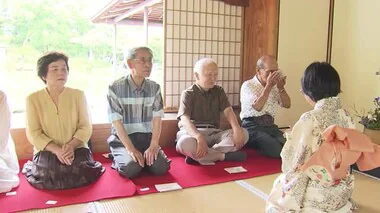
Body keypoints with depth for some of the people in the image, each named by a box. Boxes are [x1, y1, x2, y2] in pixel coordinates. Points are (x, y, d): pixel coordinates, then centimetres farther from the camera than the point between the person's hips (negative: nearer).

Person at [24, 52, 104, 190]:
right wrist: (56, 150, -19)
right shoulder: (33, 99, -1)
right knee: (49, 179, -22)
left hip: (76, 148, 0)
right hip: (47, 151, 0)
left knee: (81, 176, -22)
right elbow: (33, 133, -5)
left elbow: (85, 127, -2)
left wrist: (71, 146, -19)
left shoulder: (78, 95, 2)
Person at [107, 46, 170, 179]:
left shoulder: (154, 88, 3)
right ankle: (120, 159, 6)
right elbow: (117, 122, -12)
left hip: (147, 137, 3)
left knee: (161, 167, -21)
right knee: (131, 168, -28)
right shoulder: (116, 88, -10)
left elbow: (157, 119, -2)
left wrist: (153, 145, -16)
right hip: (123, 139, -3)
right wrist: (130, 149, -20)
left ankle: (145, 157, 11)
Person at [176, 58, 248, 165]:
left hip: (213, 133, 5)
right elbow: (185, 119, -18)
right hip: (193, 132, -5)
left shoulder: (219, 91, 13)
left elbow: (228, 111, -1)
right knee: (184, 143, -40)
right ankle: (224, 156, -24)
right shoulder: (188, 93, -3)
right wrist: (199, 136, -37)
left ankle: (197, 155, -32)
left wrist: (237, 129, -23)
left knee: (243, 134, -20)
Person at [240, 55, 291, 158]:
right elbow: (257, 107, -17)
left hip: (270, 125, 5)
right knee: (276, 149, -28)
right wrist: (268, 87, -15)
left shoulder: (274, 86, 15)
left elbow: (287, 105, 10)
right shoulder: (248, 85, -3)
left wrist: (281, 88, -5)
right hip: (252, 126, -5)